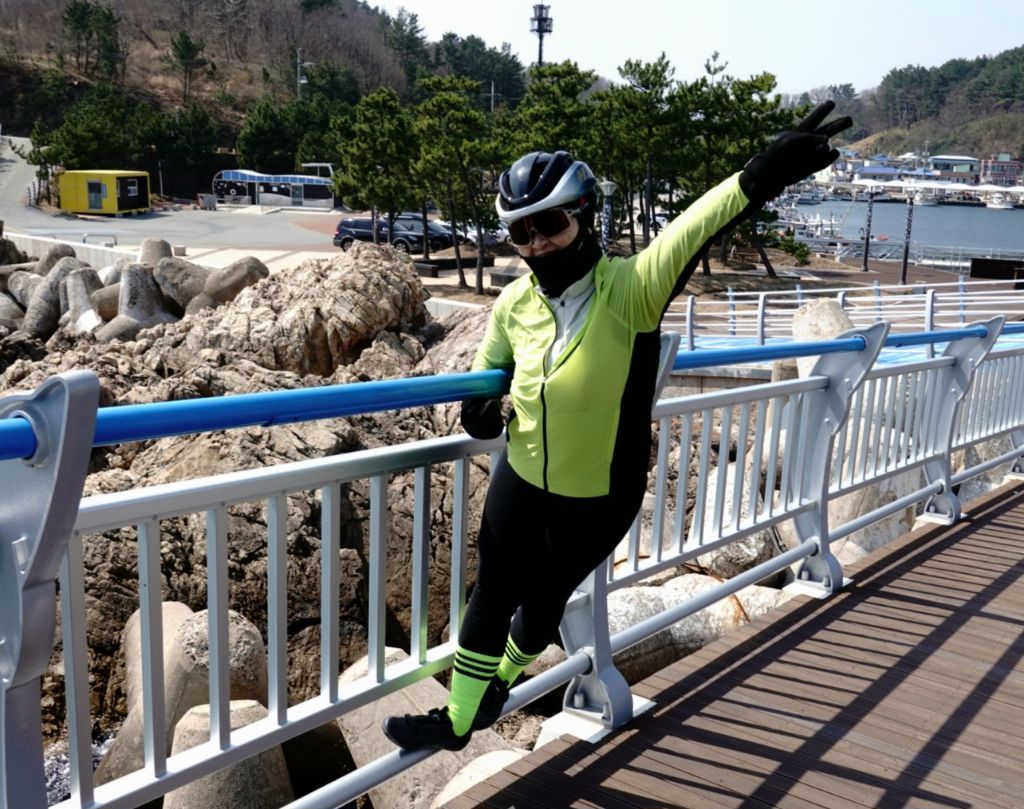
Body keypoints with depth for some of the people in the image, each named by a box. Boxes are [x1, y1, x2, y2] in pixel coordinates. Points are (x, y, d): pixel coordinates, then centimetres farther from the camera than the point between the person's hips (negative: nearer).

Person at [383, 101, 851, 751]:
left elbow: (694, 231, -40)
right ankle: (458, 719, 39)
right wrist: (482, 406, -10)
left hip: (597, 499, -3)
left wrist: (763, 177, -56)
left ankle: (504, 676, 52)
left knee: (544, 601, 19)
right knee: (492, 598, 17)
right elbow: (489, 367, 12)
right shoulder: (515, 303, -7)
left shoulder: (631, 289, -23)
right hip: (521, 480, 4)